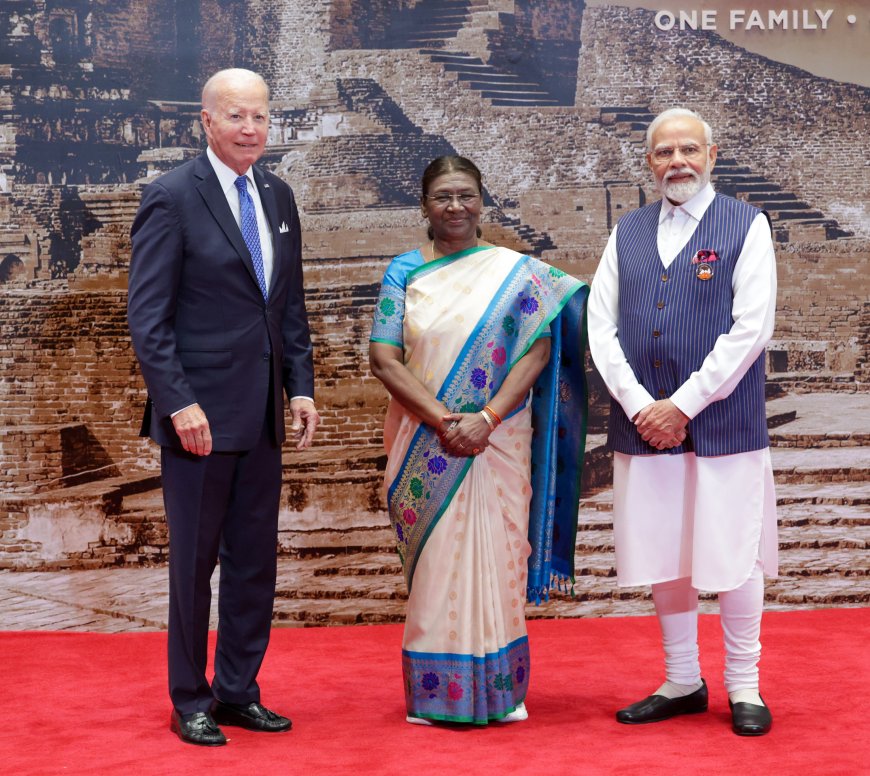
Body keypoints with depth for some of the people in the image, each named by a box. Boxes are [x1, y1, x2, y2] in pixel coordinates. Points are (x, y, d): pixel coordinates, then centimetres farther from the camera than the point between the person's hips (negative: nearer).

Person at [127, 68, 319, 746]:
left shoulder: (278, 197, 11)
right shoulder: (172, 197, -8)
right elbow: (148, 316, -11)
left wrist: (301, 386, 7)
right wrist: (180, 403, -17)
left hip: (263, 413, 6)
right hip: (201, 412, -6)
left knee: (256, 560, 11)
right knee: (194, 561, 5)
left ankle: (239, 692, 24)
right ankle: (191, 702, 18)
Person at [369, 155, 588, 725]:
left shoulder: (516, 271, 3)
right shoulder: (404, 272, 5)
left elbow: (539, 349, -6)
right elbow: (384, 359, -3)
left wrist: (487, 418, -17)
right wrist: (443, 420, -14)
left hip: (496, 442, -1)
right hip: (424, 443, 1)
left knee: (493, 556, 3)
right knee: (432, 563, 3)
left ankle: (500, 688, 16)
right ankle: (435, 692, 14)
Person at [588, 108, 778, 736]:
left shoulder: (746, 226, 0)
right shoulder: (627, 233, 11)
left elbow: (751, 327, -9)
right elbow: (601, 326, 5)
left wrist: (682, 405, -13)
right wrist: (640, 407, -8)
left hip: (722, 424, -3)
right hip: (643, 425, 4)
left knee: (732, 557, 1)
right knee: (664, 560, 10)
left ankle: (744, 686, 17)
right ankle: (682, 683, 24)